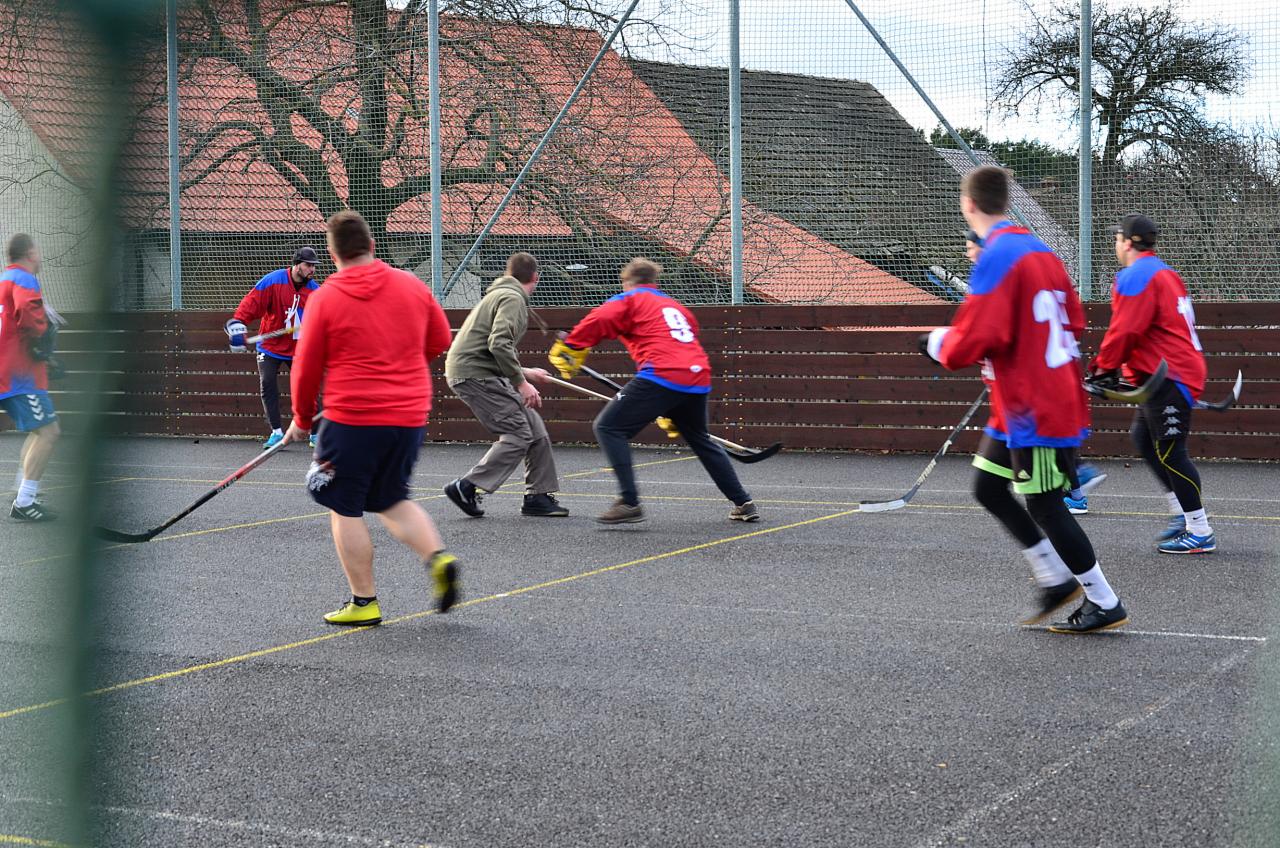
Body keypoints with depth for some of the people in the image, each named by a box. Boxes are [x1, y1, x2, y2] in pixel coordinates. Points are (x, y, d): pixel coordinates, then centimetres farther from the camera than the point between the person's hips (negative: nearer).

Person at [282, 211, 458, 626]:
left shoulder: (325, 298, -7)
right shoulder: (412, 285, 2)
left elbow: (306, 369, -2)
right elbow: (439, 341, 14)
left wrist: (302, 419, 13)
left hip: (353, 418, -5)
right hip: (411, 416, 5)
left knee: (345, 509, 8)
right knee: (393, 500, 21)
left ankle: (364, 603, 10)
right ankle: (438, 557, -2)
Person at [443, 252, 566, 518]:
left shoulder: (500, 295, 22)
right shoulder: (512, 298, -10)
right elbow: (499, 344, -23)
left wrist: (523, 373, 39)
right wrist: (521, 382, -20)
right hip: (473, 374, -10)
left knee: (535, 429, 6)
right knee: (518, 435, -13)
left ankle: (538, 496, 10)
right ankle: (466, 487, -10)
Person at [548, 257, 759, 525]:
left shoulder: (629, 300, 12)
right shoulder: (677, 306, 32)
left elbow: (598, 321, -8)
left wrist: (567, 349, 1)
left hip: (662, 375, -7)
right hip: (698, 377, 7)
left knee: (609, 427, 1)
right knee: (700, 439, 26)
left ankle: (629, 502, -11)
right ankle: (743, 503, 29)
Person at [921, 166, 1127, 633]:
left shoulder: (997, 257, -18)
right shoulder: (1039, 250, 10)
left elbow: (975, 340, -24)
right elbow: (1073, 320, 17)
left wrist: (938, 343, -5)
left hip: (1034, 408, -9)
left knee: (1044, 507, 0)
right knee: (988, 487, 15)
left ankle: (1105, 604, 9)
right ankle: (1055, 578, 20)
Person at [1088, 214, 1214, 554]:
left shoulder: (1136, 276, -12)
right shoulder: (1165, 273, 20)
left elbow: (1124, 331, -18)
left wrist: (1104, 368, -5)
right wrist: (1116, 368, 21)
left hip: (1168, 375, -11)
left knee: (1169, 451, -8)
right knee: (1143, 437, 19)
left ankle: (1200, 533, -7)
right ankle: (1182, 513, 19)